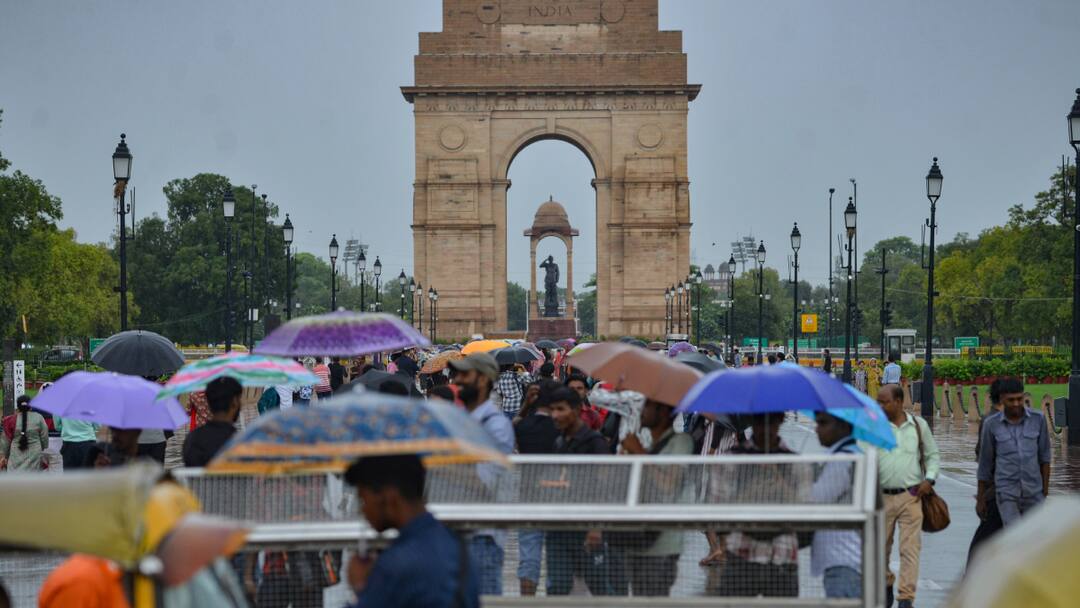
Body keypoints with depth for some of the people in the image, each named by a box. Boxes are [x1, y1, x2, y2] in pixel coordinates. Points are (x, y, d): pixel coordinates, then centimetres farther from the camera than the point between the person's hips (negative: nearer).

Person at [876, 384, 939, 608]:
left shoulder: (918, 425, 7)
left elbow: (933, 455, 16)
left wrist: (929, 479, 1)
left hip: (911, 496, 0)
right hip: (882, 497, 0)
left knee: (910, 549, -7)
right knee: (881, 547, 9)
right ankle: (886, 584, 34)